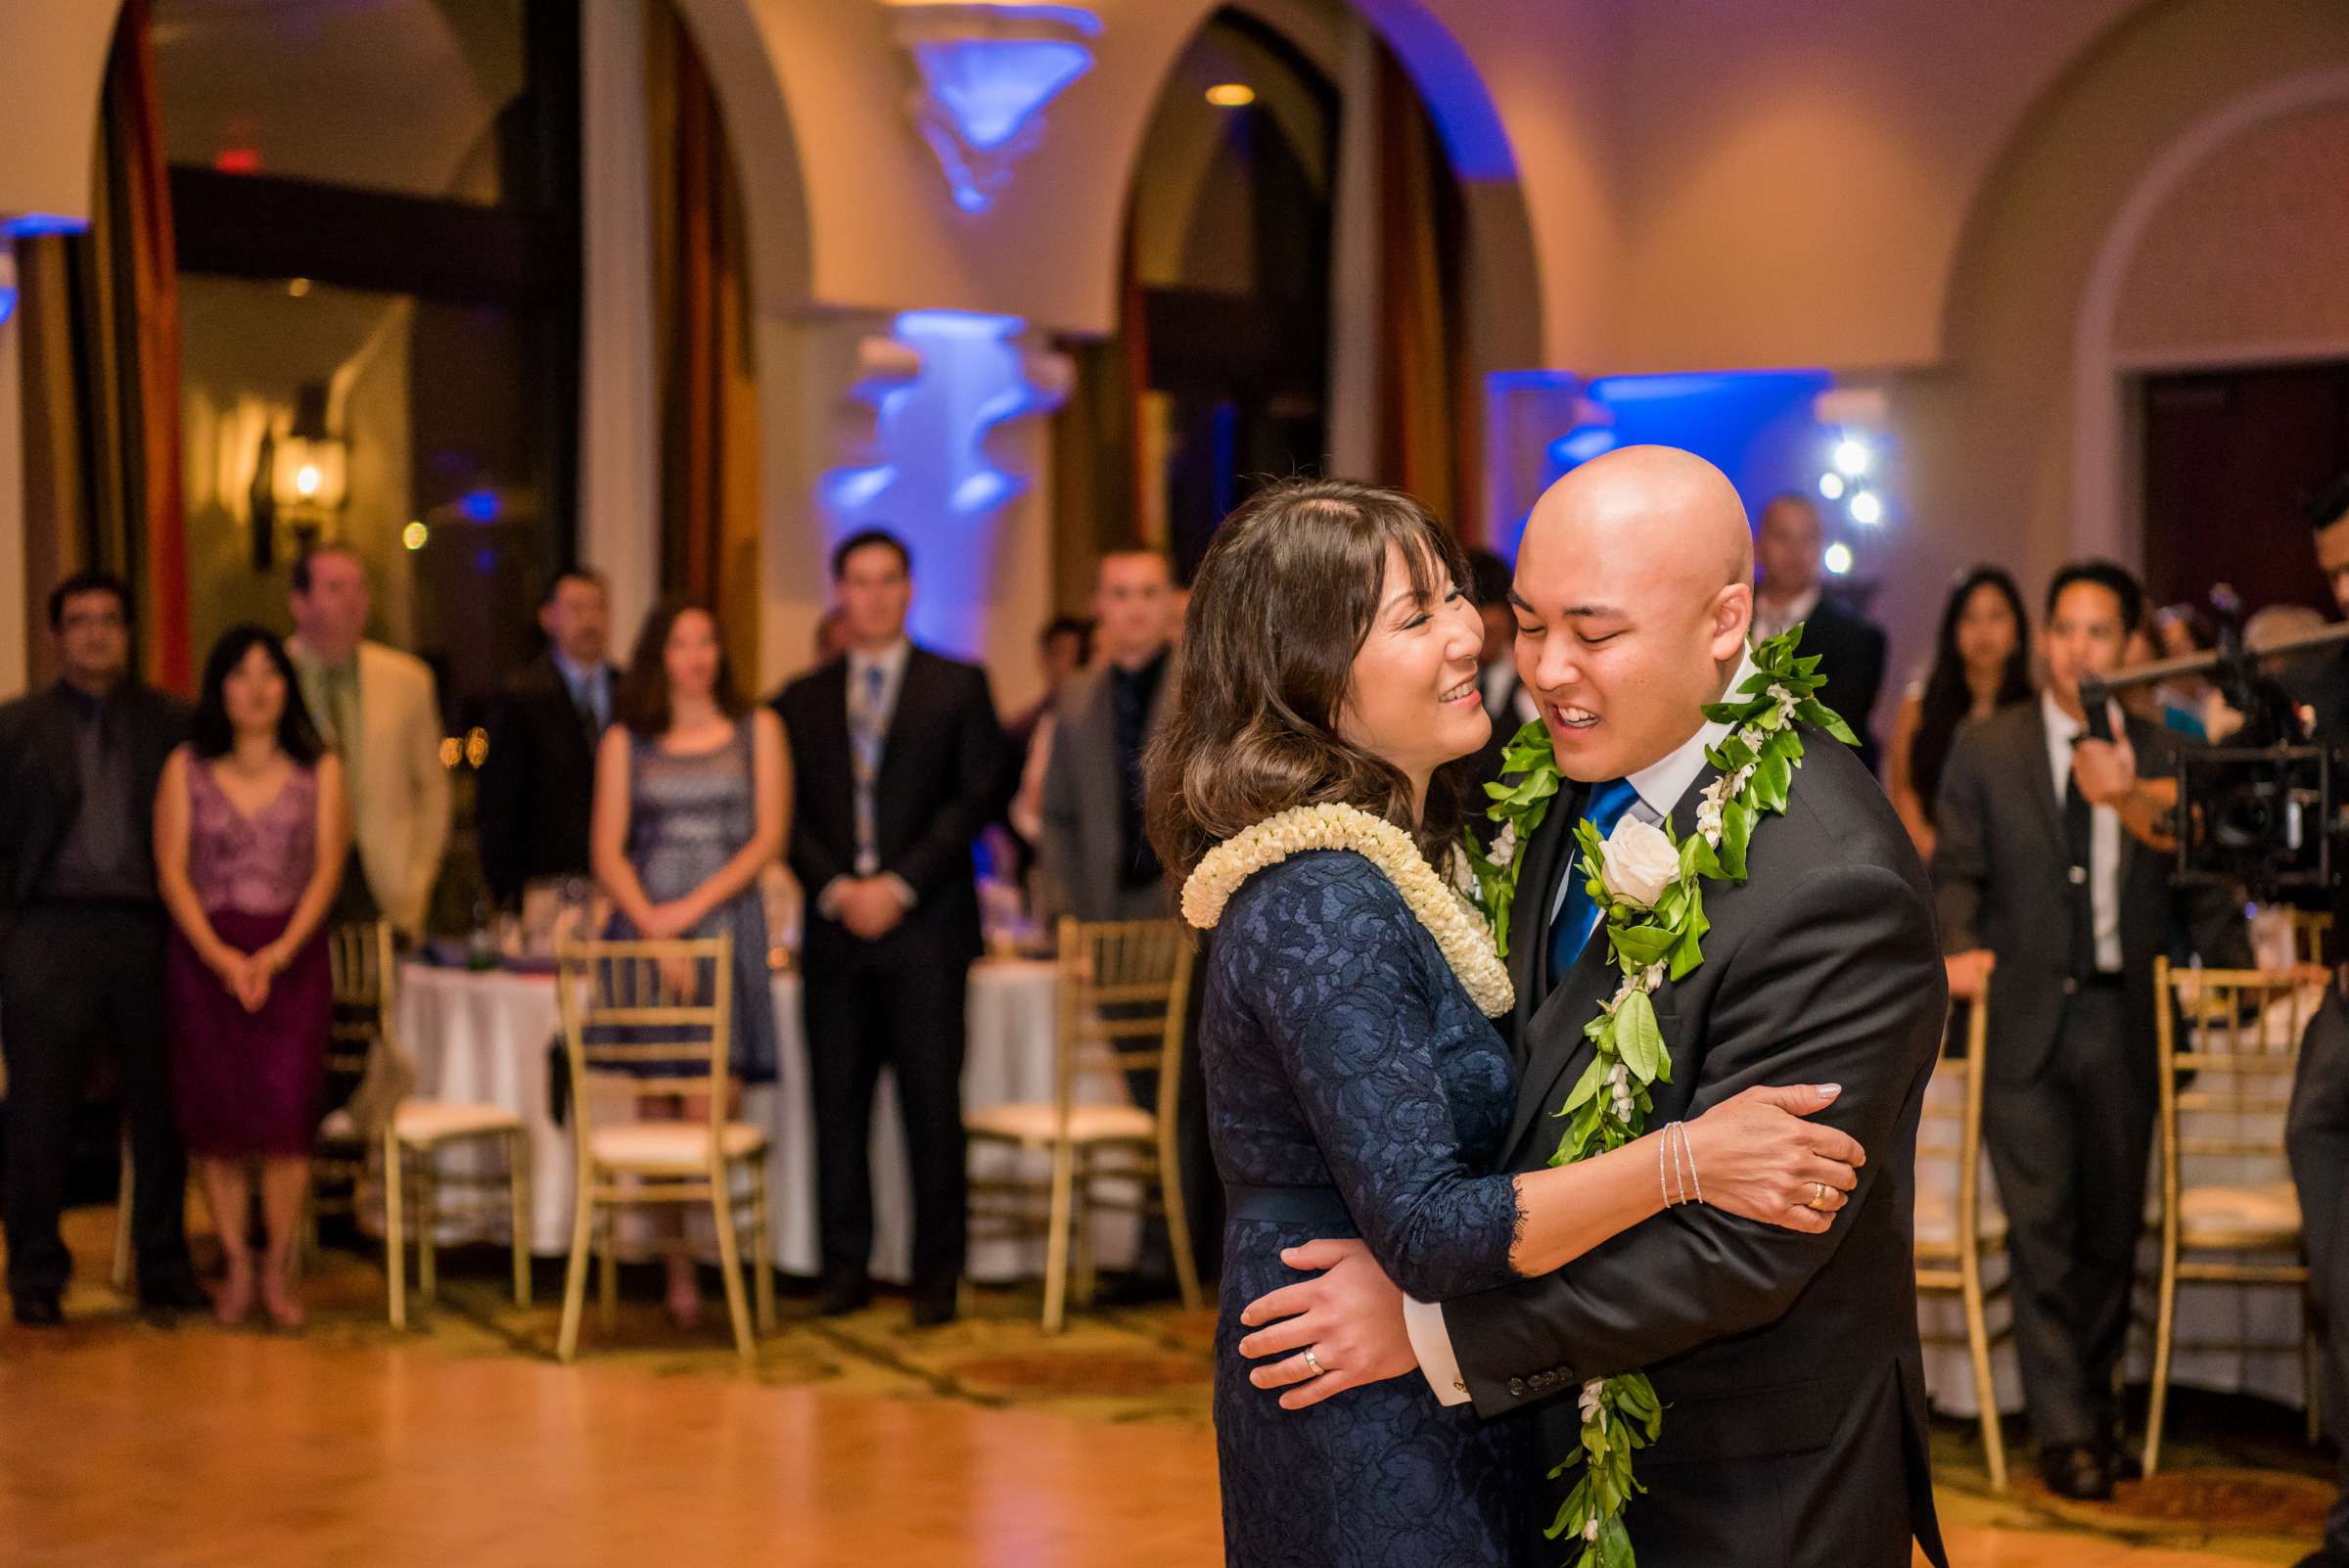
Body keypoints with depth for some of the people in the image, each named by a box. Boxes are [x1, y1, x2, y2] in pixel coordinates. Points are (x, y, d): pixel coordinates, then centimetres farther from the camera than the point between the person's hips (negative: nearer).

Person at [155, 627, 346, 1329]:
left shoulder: (319, 770, 8)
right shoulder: (186, 768, 7)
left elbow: (327, 869, 1)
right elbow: (172, 871, 0)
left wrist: (279, 953, -13)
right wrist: (221, 955, -12)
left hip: (293, 956, 0)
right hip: (205, 954, 1)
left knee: (287, 1112, -10)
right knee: (215, 1117, -2)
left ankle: (278, 1266, 0)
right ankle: (237, 1266, 8)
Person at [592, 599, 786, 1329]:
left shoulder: (757, 731, 11)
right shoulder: (625, 743, 13)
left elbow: (768, 838, 2)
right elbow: (607, 851, 5)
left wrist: (694, 907, -9)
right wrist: (651, 924, -11)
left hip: (726, 927, -1)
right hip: (645, 930, 1)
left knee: (707, 1116, -12)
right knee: (658, 1112, -4)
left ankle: (688, 1266, -2)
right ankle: (677, 1265, 1)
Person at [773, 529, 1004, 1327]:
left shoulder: (958, 687, 6)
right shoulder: (802, 700, 14)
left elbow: (974, 798, -2)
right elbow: (789, 817, 9)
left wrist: (897, 886, -10)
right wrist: (835, 890, -7)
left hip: (925, 924, -2)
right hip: (836, 926, 2)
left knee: (932, 1104, -3)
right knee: (837, 1103, 2)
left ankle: (937, 1276, 3)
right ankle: (845, 1268, 9)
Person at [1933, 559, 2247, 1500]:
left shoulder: (2162, 759, 8)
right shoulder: (1985, 751, 6)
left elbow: (2198, 885, 9)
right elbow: (1956, 873, 4)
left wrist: (2245, 967, -4)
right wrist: (1959, 948, -15)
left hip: (2122, 1017, 2)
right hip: (2024, 1017, -2)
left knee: (2114, 1228, 8)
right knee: (2042, 1229, -6)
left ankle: (2097, 1409, 24)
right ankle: (2064, 1432, 0)